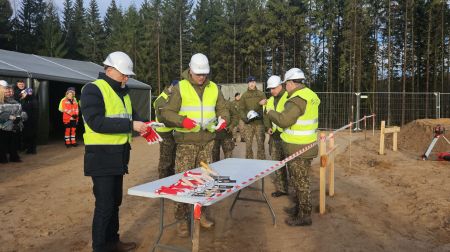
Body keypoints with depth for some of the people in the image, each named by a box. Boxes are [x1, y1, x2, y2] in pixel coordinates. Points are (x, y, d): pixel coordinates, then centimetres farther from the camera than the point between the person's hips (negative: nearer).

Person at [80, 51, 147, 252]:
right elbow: (96, 122, -24)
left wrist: (141, 126, 0)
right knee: (105, 204, -2)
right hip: (102, 156, -8)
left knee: (115, 201, 16)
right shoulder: (93, 89, -12)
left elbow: (130, 115, 22)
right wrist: (131, 125, -26)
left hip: (118, 156, 8)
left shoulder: (122, 92, 14)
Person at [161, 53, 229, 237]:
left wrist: (223, 120, -6)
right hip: (187, 141, -4)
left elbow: (222, 108, 16)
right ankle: (181, 219, 10)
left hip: (207, 140, 4)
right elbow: (167, 113, -7)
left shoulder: (213, 88, 8)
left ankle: (200, 213, 27)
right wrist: (182, 121, -25)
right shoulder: (180, 88, -4)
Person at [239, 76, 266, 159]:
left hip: (259, 122, 0)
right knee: (248, 145, 1)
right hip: (248, 124, 1)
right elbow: (241, 109, 5)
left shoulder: (261, 94, 7)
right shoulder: (244, 95, 9)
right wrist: (245, 118, -11)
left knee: (261, 144, 1)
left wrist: (261, 115, -16)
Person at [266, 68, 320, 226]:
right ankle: (299, 208, 35)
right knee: (298, 180, 21)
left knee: (300, 182, 1)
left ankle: (304, 216, 12)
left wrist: (270, 113, -8)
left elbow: (283, 120, -26)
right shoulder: (309, 95, 10)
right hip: (305, 147, 10)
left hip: (299, 150, -10)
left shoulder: (298, 99, -21)